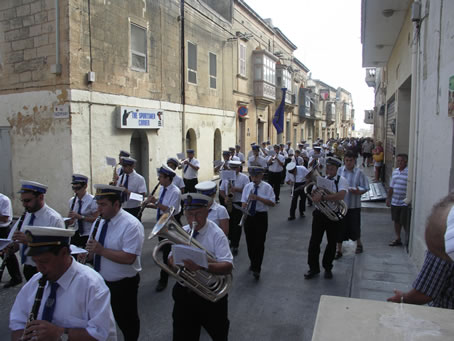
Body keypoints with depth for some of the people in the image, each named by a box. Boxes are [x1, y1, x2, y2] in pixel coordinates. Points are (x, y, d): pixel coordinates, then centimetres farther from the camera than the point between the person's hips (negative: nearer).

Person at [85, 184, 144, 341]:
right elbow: (94, 250, 12)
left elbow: (128, 258, -29)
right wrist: (88, 254, -11)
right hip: (100, 280, 7)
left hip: (123, 284, -6)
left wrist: (101, 250, -29)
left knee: (126, 322, 14)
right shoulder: (99, 221, 1)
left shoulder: (131, 225, -23)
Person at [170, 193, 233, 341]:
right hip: (184, 293, 4)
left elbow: (228, 266, -26)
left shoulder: (216, 234, -17)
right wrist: (174, 260, -19)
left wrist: (203, 266, -42)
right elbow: (171, 259, 5)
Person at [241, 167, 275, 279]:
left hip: (261, 216, -4)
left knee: (259, 243, -5)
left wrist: (258, 198, -23)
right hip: (249, 216, 4)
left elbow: (272, 203, -13)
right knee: (250, 242, 13)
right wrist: (244, 207, -19)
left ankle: (256, 269, 3)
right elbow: (244, 201, 4)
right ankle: (253, 263, 34)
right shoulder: (247, 186, 5)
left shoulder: (267, 187, -7)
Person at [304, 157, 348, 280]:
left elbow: (341, 196, -25)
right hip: (319, 214, 3)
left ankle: (328, 268, 29)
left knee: (332, 243, 11)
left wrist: (322, 197, -29)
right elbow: (314, 196, 8)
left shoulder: (341, 180, -7)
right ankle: (313, 268, 17)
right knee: (314, 241, 3)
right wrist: (314, 193, -15)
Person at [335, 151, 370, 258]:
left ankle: (359, 244, 39)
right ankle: (339, 250, 17)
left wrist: (358, 192, -24)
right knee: (339, 227, 4)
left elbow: (365, 188, -5)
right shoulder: (340, 170, 0)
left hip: (354, 205, -1)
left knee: (354, 226, 9)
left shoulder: (359, 173, -4)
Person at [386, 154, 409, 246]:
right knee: (396, 221, 14)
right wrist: (388, 198, 18)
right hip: (395, 202, 6)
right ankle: (398, 239, 27)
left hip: (405, 203, -6)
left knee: (405, 222, -2)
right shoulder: (395, 171, 11)